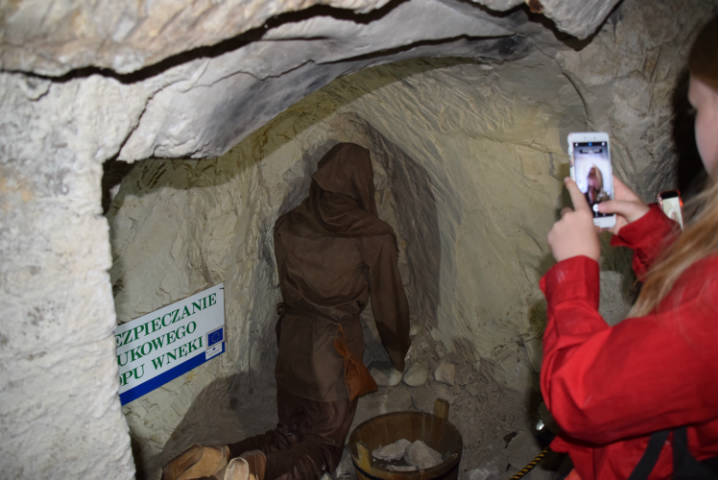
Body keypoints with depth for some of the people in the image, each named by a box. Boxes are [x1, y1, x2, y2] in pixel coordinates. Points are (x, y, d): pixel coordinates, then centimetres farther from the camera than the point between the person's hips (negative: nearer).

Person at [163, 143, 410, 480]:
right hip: (338, 346, -5)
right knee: (326, 443, 9)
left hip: (292, 339, 5)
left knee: (290, 433, 18)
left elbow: (288, 289, 10)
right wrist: (399, 356, 12)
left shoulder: (288, 226, 1)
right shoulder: (373, 237, -13)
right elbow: (388, 301, -3)